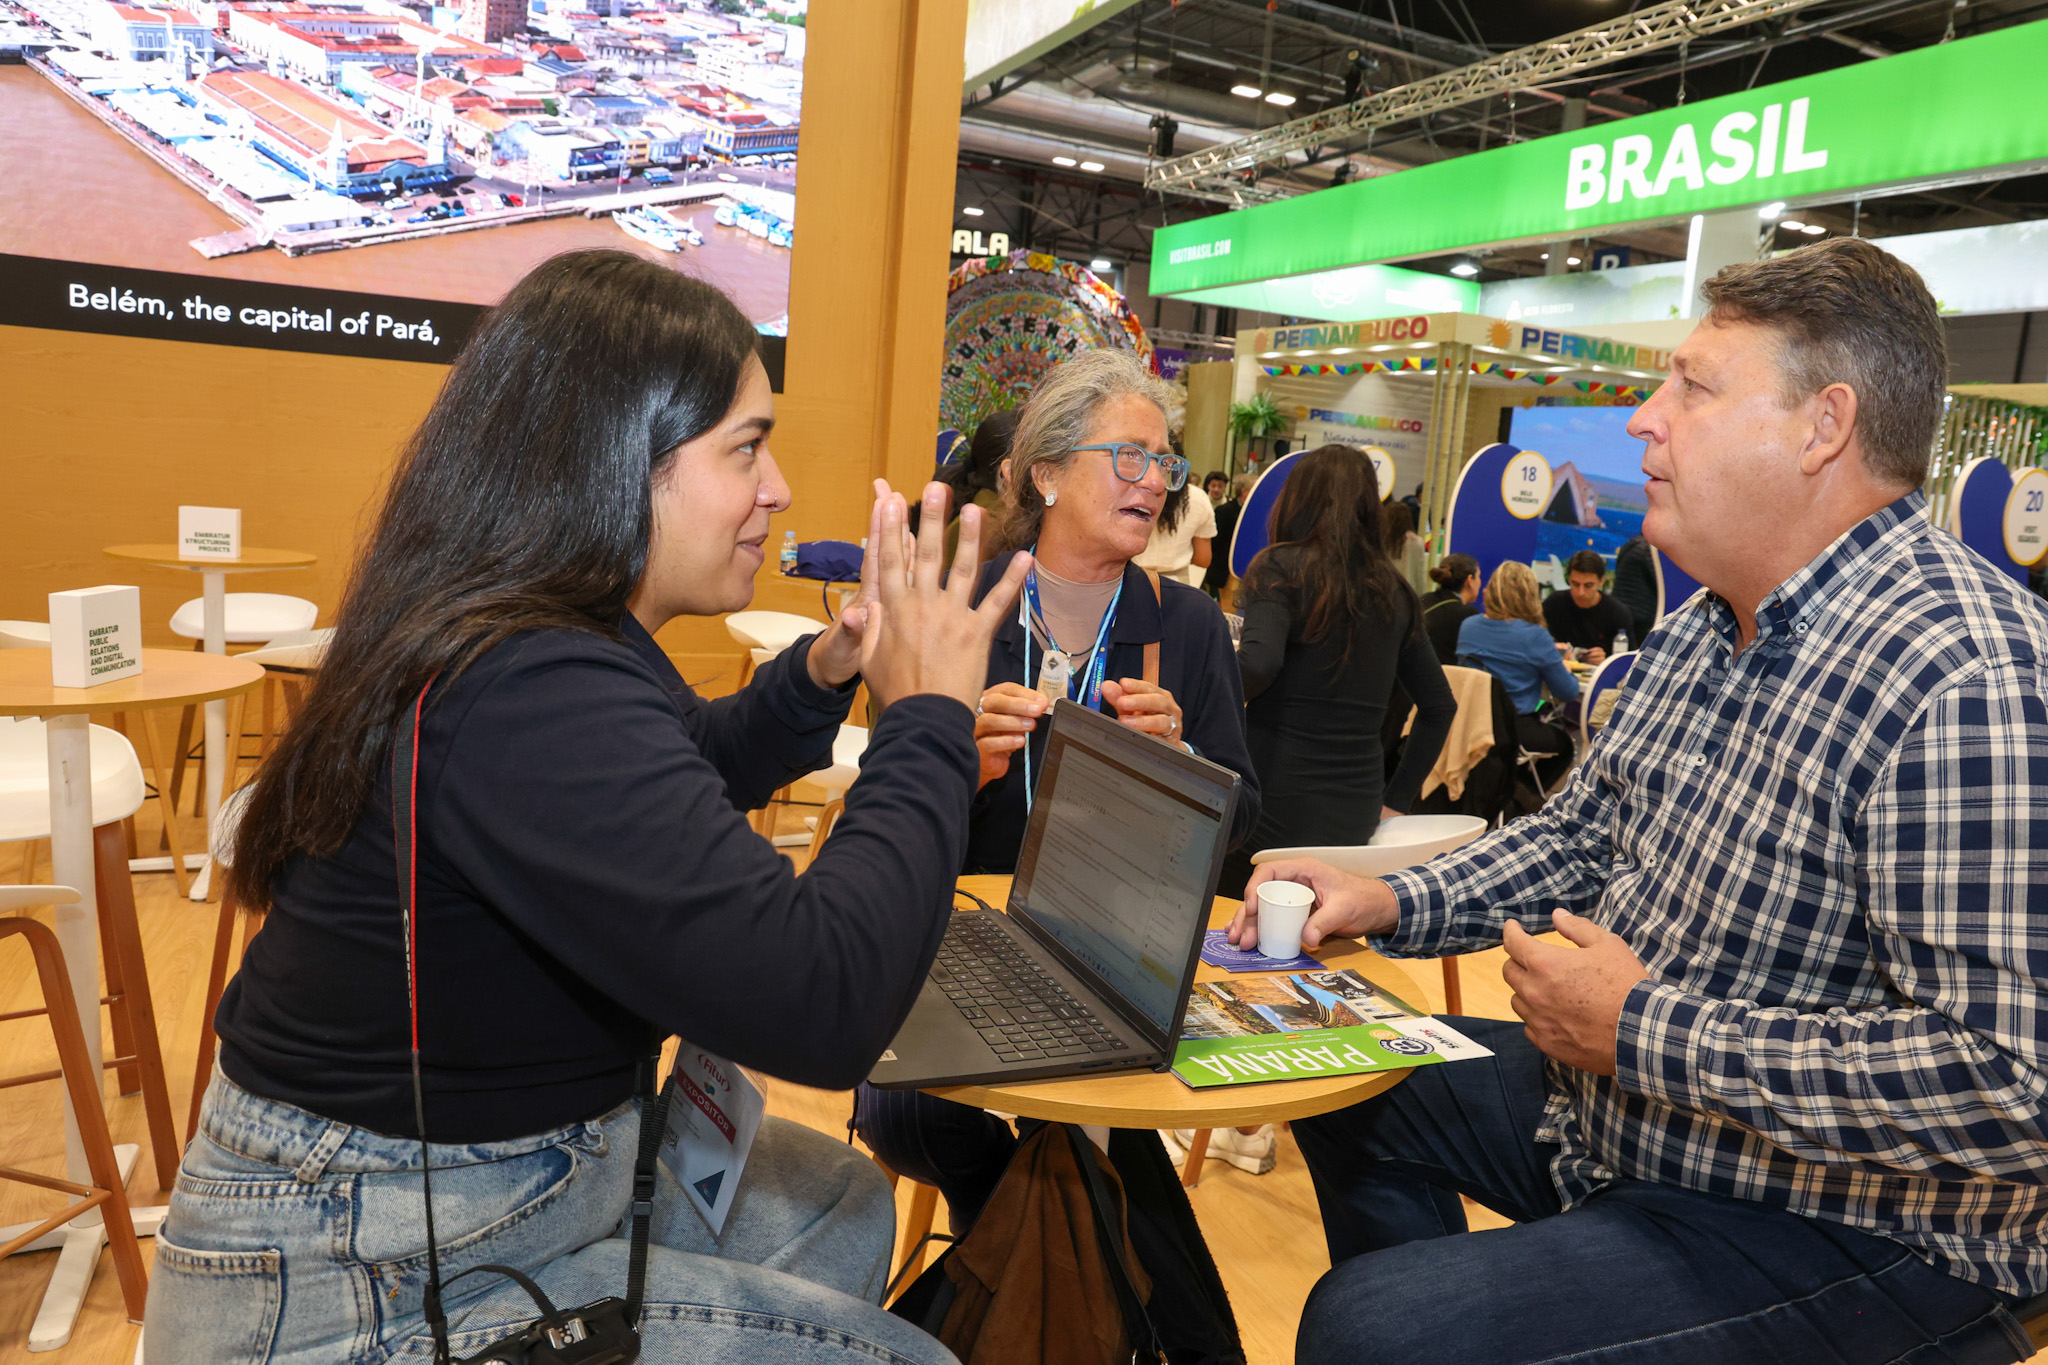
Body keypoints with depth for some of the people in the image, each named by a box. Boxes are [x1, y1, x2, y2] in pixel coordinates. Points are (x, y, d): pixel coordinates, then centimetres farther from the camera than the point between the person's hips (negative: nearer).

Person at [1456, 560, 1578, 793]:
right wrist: (1565, 668, 17)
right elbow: (1568, 692, -8)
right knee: (1564, 741, 28)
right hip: (1516, 730, -6)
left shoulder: (1467, 626, 0)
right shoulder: (1535, 636, -15)